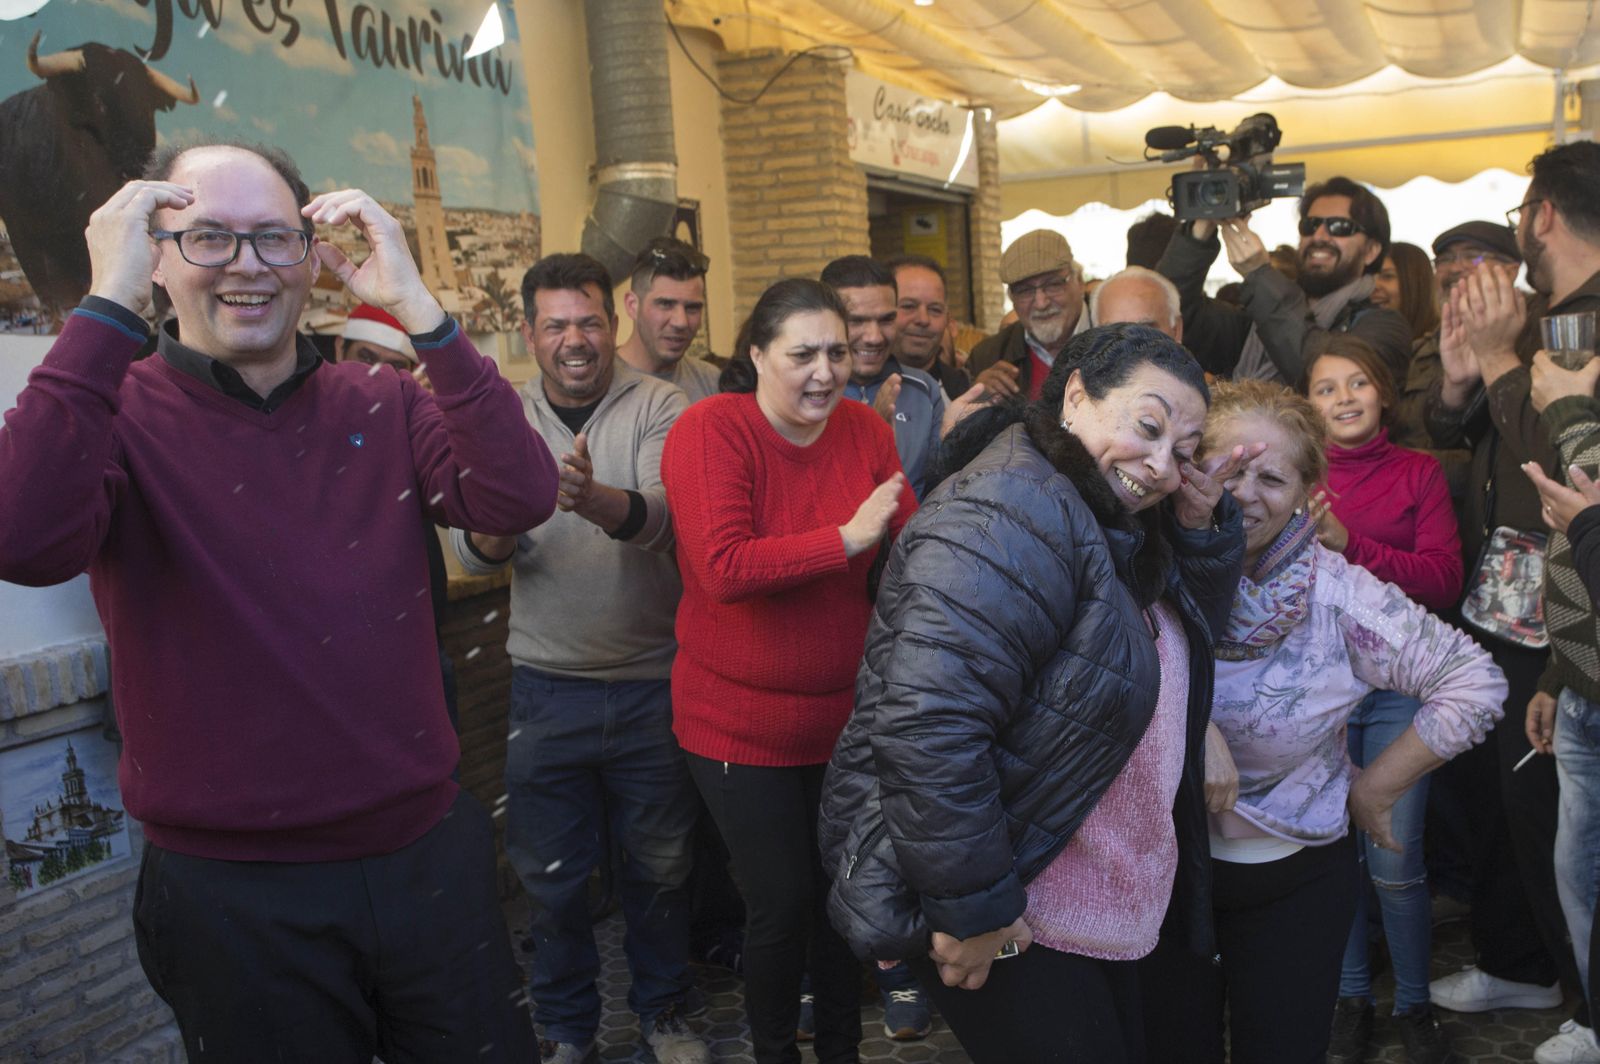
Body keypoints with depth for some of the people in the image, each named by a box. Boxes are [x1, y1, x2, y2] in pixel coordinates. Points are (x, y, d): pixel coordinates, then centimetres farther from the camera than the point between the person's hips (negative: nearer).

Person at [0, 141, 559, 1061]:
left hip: (430, 852, 3)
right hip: (235, 891, -3)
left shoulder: (381, 406, 2)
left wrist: (417, 306, -20)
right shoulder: (117, 411, -8)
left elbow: (520, 498, -15)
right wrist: (110, 305, -26)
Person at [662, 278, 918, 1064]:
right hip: (740, 725, -4)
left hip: (846, 716, 4)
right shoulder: (711, 431, -16)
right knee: (782, 905, 4)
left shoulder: (866, 431, -1)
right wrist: (846, 538, -26)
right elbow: (722, 568, -28)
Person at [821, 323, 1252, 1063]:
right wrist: (972, 909, -27)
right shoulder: (1007, 521, -26)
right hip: (1005, 912, -10)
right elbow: (927, 727, -34)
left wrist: (1200, 528, -2)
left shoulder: (1116, 526, 6)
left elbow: (1196, 626, 17)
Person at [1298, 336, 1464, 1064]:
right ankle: (1351, 996, 28)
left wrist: (1349, 544, -22)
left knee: (1394, 864, -2)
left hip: (1398, 685, -1)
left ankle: (1415, 1003, 21)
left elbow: (1444, 580, -10)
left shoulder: (1418, 473, 1)